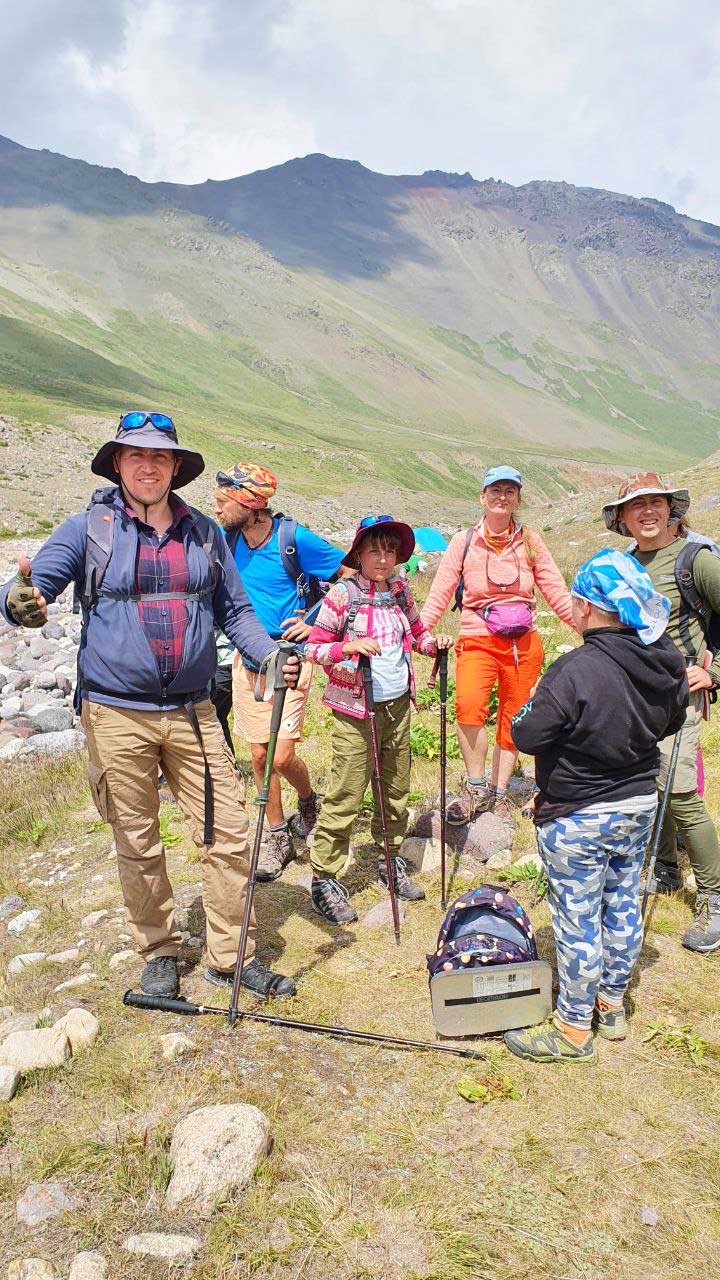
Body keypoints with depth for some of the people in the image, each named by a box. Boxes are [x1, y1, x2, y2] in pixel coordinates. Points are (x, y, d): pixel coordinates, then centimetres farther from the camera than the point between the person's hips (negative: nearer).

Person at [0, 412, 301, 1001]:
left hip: (193, 713, 2)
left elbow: (236, 611, 12)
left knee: (228, 836, 3)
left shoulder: (205, 533, 7)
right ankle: (160, 951, 30)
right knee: (138, 846, 10)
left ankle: (232, 956, 20)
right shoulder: (87, 529, -1)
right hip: (117, 715, -2)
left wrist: (271, 654, -5)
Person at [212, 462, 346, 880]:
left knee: (281, 756, -10)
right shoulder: (230, 540, 0)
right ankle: (278, 836, 24)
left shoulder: (295, 538, -15)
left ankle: (309, 800, 23)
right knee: (260, 754, 8)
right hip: (248, 660, 5)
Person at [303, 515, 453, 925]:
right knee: (346, 797, -3)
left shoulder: (401, 592, 7)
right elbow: (314, 648, -8)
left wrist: (435, 642, 0)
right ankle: (324, 878, 9)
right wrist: (348, 647, -24)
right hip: (355, 710, -6)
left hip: (398, 705, 6)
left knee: (397, 790, 15)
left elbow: (417, 634, 21)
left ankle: (391, 862, 33)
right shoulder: (342, 596, -10)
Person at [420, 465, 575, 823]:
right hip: (478, 641, -2)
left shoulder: (530, 541, 6)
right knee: (468, 705, -27)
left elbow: (557, 592, 5)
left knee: (513, 721, 8)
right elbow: (439, 595, -2)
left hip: (524, 643, 3)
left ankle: (499, 792, 27)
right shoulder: (464, 542, 1)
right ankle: (476, 789, -10)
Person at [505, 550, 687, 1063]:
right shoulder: (668, 661, -6)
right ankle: (612, 1004, 40)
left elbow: (526, 735, -24)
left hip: (578, 819, -7)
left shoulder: (576, 672, -30)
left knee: (578, 921, 8)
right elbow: (671, 721, 10)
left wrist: (535, 704, -5)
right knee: (623, 905, 21)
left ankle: (574, 1029, 24)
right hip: (641, 806, 7)